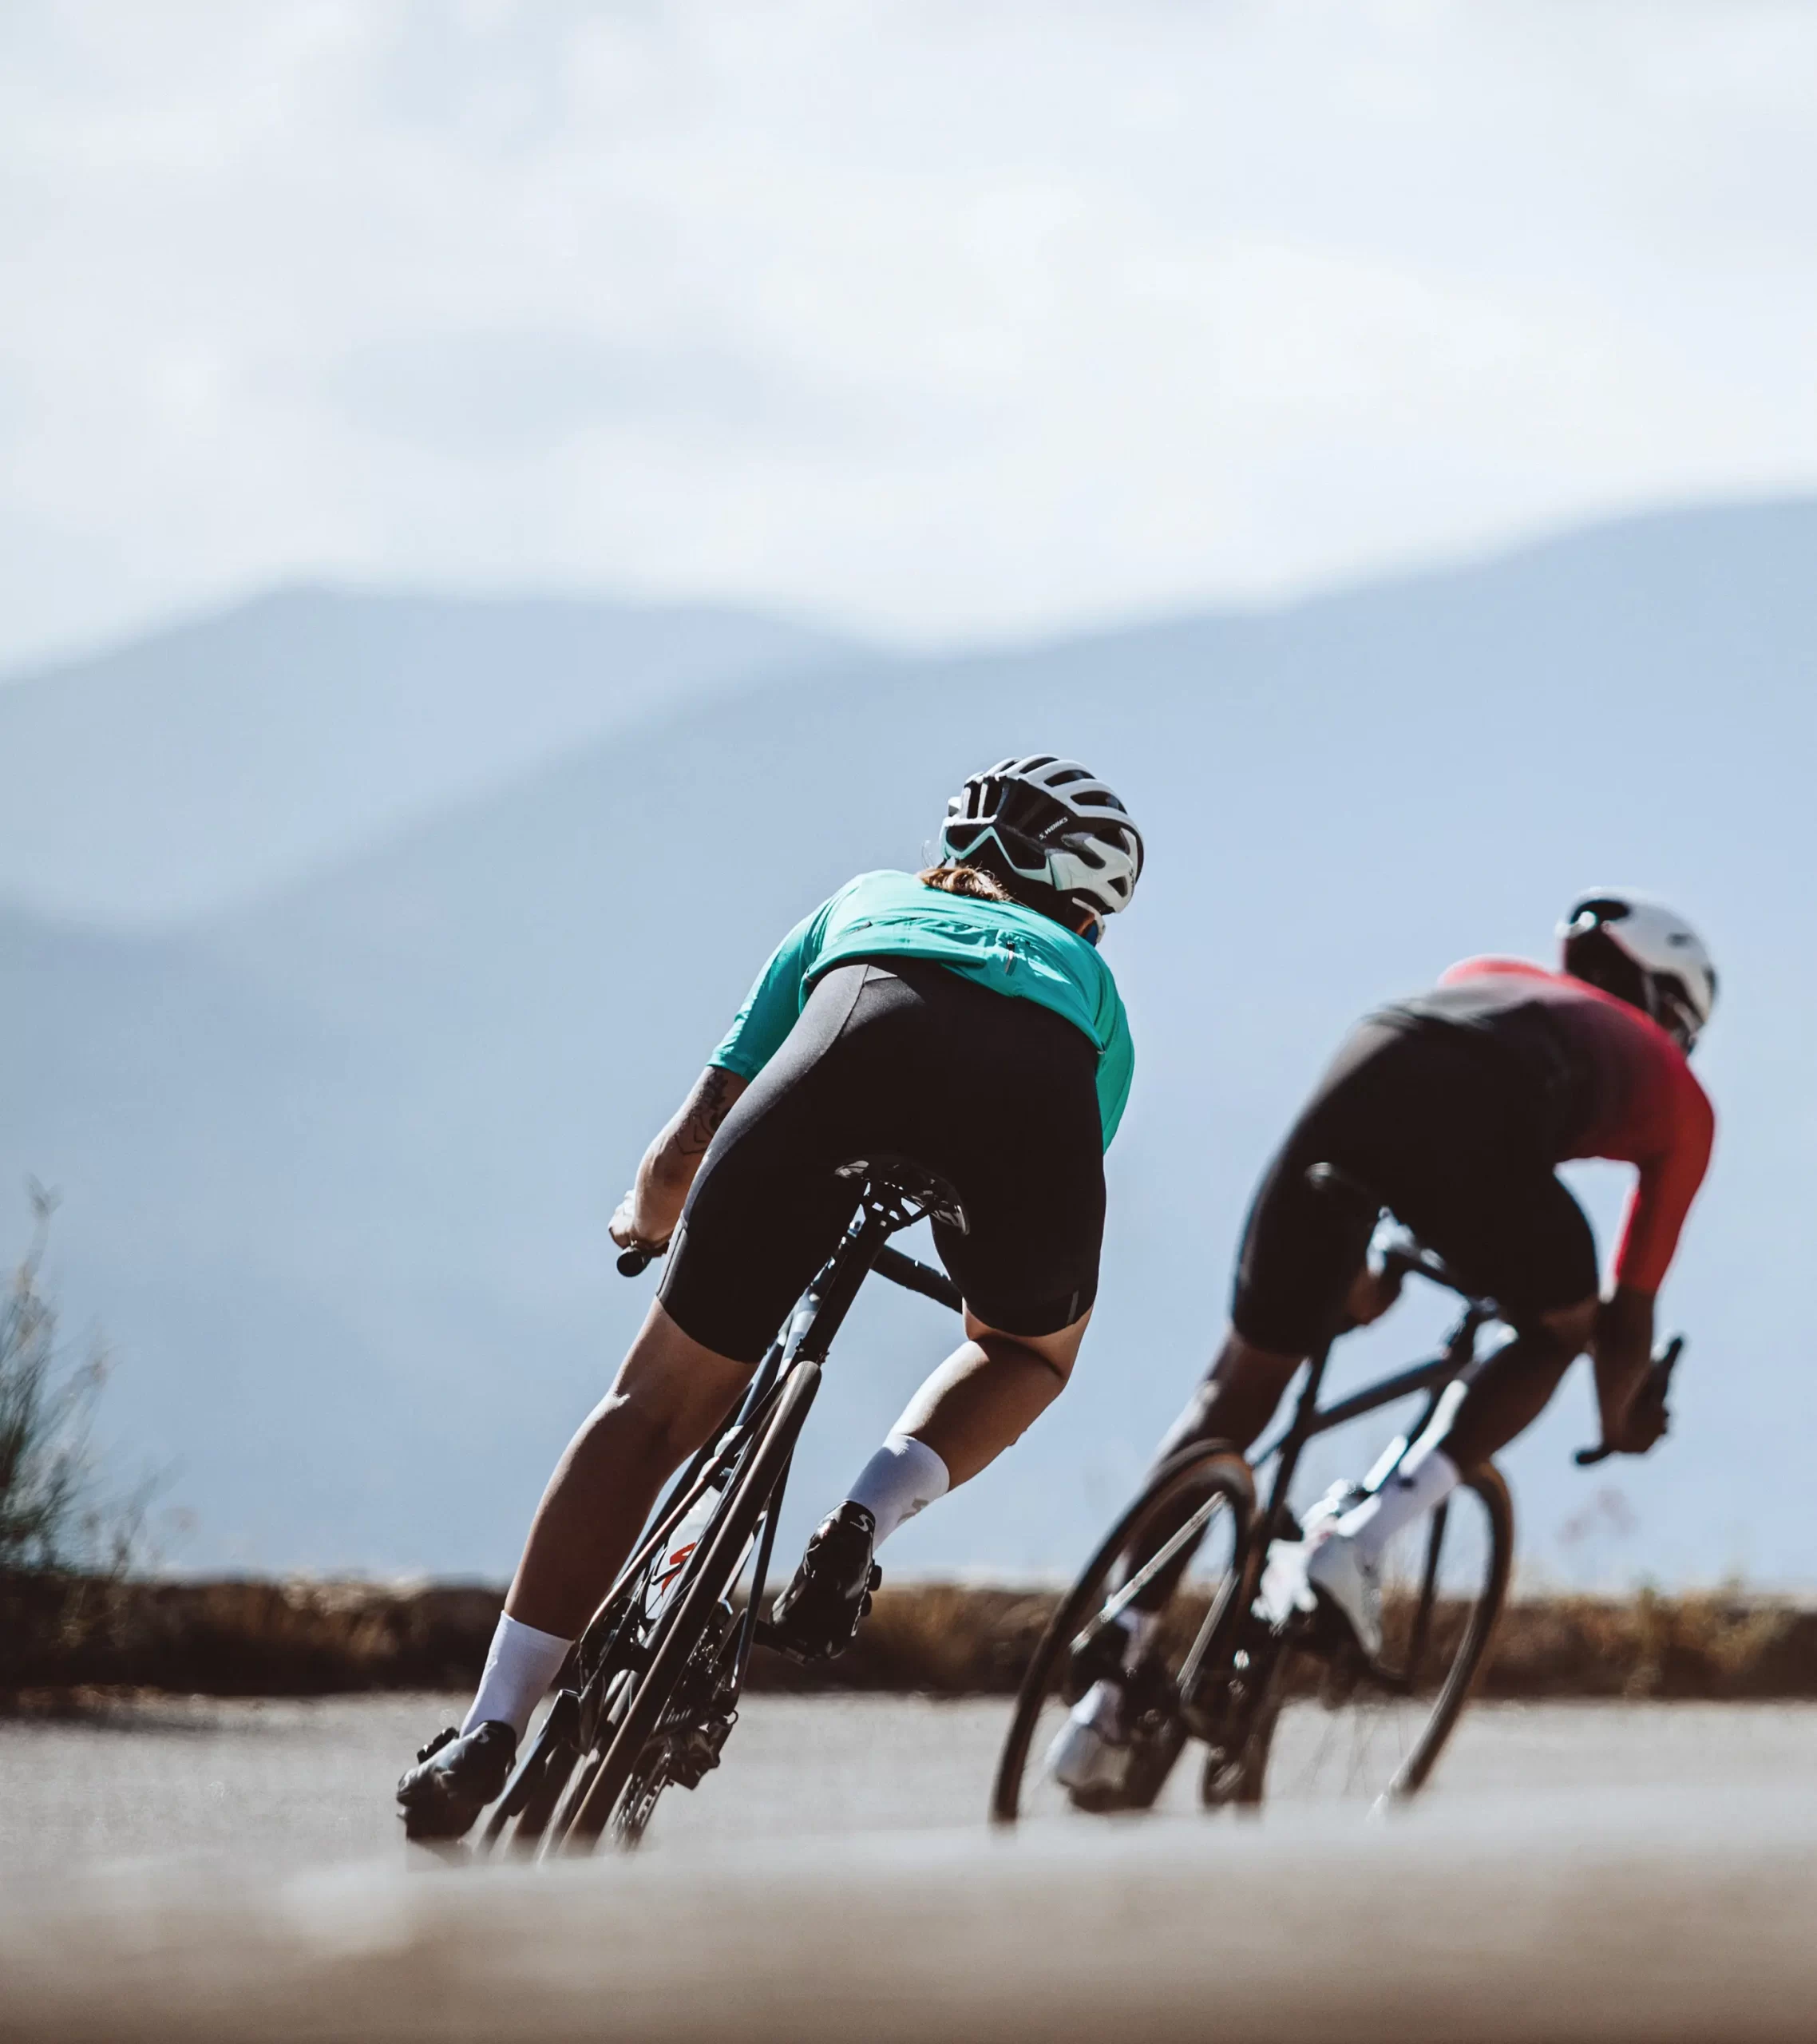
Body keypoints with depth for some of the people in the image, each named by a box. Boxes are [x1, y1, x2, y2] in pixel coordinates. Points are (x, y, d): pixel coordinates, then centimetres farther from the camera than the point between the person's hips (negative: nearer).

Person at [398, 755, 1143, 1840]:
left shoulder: (864, 903, 44)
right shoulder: (1090, 978, 44)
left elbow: (685, 1151, 42)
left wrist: (646, 1218, 64)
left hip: (858, 1048, 0)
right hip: (1037, 1098, 0)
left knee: (660, 1402, 13)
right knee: (1030, 1350, 33)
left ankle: (491, 1729, 4)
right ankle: (867, 1521, 5)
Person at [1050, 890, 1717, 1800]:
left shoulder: (1486, 973, 45)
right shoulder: (1681, 1098, 34)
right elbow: (1629, 1311, 37)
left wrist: (1357, 1276, 69)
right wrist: (1619, 1418, 56)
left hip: (1356, 1079, 4)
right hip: (1482, 1124, -4)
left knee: (1242, 1382, 18)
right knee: (1559, 1325, 26)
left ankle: (1112, 1671, 11)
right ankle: (1360, 1539, 4)